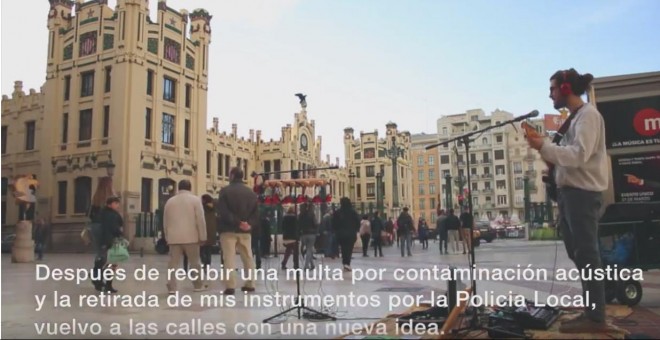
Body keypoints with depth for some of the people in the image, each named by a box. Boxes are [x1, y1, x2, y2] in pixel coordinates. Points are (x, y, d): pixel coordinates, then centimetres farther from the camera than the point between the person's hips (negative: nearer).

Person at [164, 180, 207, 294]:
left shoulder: (170, 201, 11)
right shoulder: (195, 199, -1)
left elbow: (165, 222, 14)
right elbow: (200, 220, -7)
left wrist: (167, 237, 22)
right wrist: (202, 237, -2)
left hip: (174, 237, 3)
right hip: (190, 237, -2)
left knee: (173, 263, 3)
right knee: (194, 262, 8)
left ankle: (171, 287, -3)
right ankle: (198, 285, 17)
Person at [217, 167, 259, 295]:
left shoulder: (225, 191, -6)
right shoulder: (251, 193, 11)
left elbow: (223, 212, -15)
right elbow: (256, 213, 5)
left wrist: (236, 222, -14)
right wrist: (250, 224, -6)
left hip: (229, 230, -4)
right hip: (245, 231, 5)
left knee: (229, 258, -3)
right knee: (248, 257, 13)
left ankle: (230, 286, -7)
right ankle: (250, 284, 19)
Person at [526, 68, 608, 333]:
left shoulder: (587, 114, -9)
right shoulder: (574, 117, 20)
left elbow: (579, 155, -21)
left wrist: (544, 147, -20)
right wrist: (545, 149, 4)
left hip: (582, 192, -10)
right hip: (569, 191, 10)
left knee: (586, 254, -6)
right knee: (577, 253, 13)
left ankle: (596, 317, 1)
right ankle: (592, 310, 23)